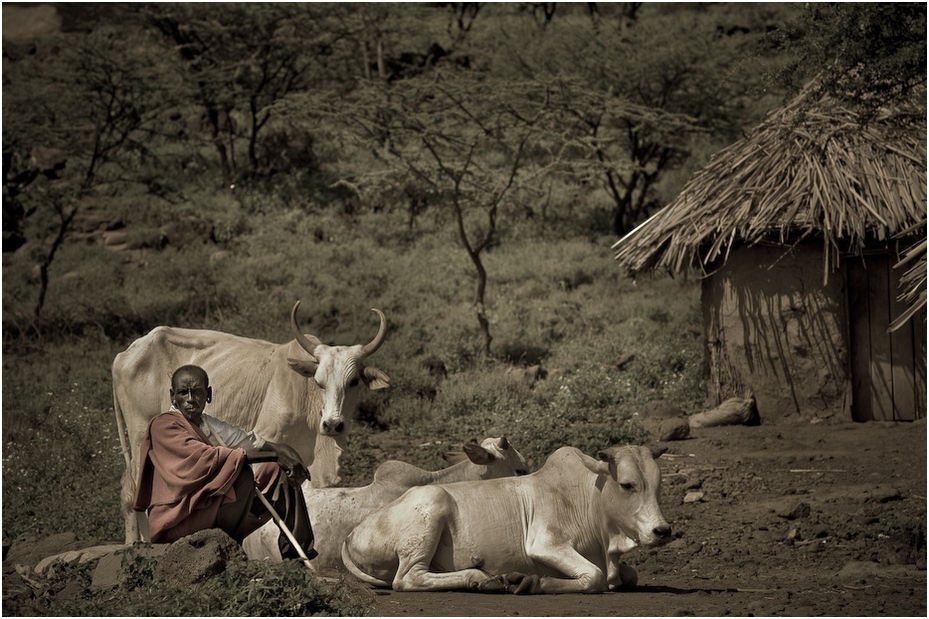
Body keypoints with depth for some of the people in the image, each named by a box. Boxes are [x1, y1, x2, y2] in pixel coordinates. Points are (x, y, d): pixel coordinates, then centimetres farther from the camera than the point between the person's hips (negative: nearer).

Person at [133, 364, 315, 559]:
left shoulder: (213, 426, 14)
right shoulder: (163, 426, -9)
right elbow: (205, 456, -22)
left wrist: (285, 454, -14)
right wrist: (274, 454, -23)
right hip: (176, 520, -8)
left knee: (280, 472, 5)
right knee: (242, 473, -26)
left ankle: (297, 554, -2)